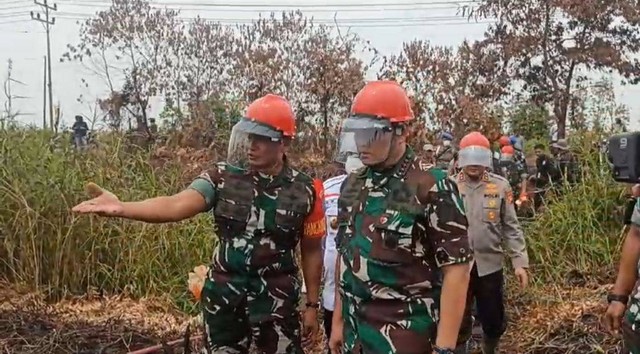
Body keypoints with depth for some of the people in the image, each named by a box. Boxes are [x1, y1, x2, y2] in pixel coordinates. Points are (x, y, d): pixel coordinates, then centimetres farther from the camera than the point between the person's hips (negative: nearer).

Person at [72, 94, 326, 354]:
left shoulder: (305, 191, -7)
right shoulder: (223, 177, -7)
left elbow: (312, 251, 3)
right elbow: (176, 206, -21)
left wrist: (312, 305, 6)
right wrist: (121, 208, -36)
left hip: (276, 301, -1)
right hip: (223, 296, 1)